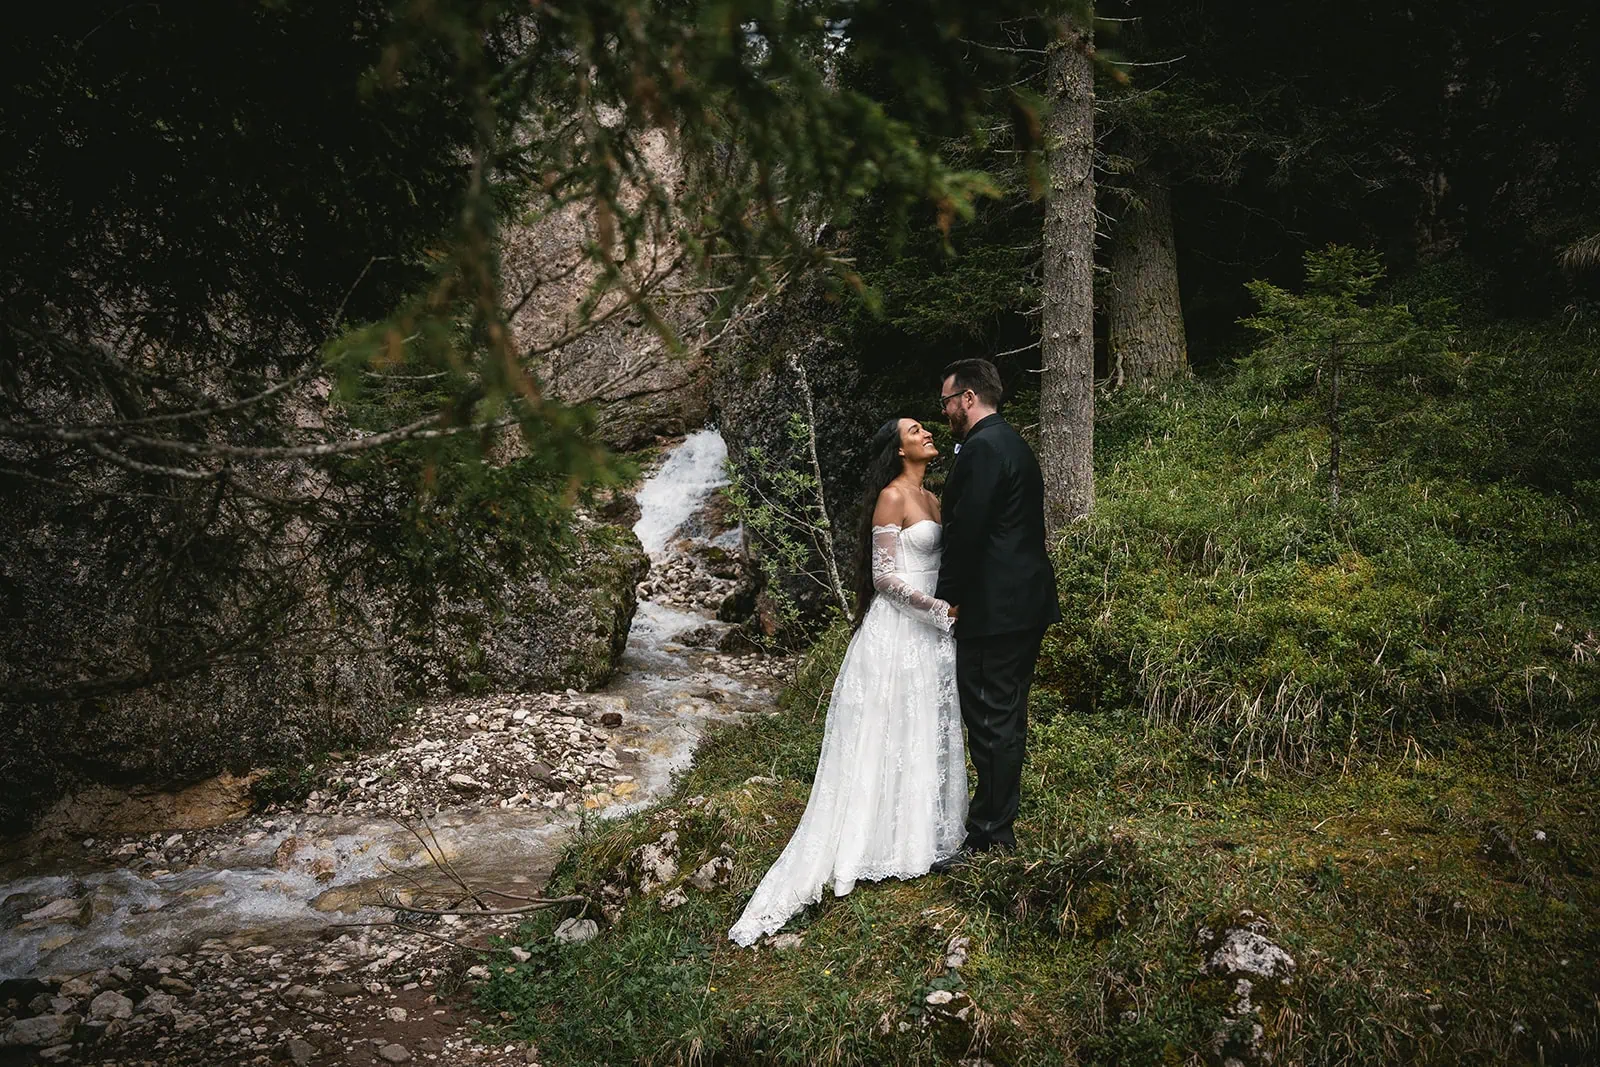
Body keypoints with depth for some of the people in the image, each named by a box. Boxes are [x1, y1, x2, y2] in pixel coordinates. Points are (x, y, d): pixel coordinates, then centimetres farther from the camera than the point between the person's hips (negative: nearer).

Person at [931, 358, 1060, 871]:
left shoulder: (983, 448, -15)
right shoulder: (1013, 443, 18)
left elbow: (966, 531, -20)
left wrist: (944, 598, -10)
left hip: (994, 610, -11)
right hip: (1026, 602, 11)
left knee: (990, 721, -4)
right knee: (1007, 718, 16)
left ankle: (989, 836, 3)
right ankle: (999, 824, 27)